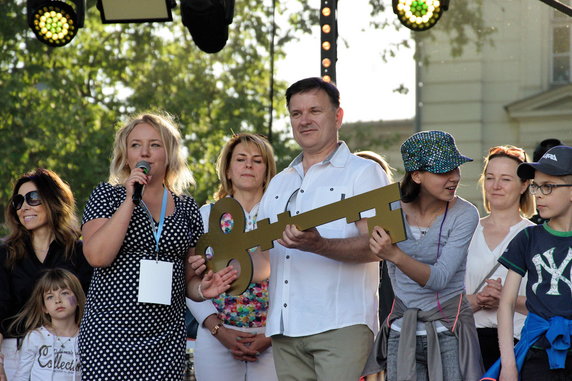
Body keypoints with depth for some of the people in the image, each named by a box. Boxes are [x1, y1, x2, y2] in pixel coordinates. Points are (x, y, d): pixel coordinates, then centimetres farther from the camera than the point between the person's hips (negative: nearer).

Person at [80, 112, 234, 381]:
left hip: (166, 338, 3)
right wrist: (130, 200, -11)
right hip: (109, 335, -3)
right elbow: (97, 256, -12)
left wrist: (201, 288, -5)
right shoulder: (107, 195, 4)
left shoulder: (186, 207, 12)